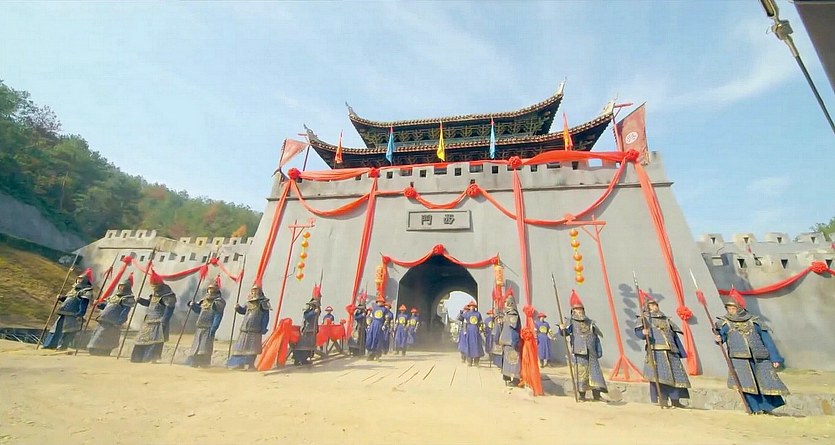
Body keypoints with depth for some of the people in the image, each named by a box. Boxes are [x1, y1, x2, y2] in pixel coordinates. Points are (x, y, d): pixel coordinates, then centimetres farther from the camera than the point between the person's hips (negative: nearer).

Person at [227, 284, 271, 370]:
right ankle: (238, 363, 21)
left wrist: (263, 329, -10)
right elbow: (243, 311, 29)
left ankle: (250, 364, 5)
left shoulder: (263, 303, -4)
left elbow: (266, 318, -5)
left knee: (252, 348, -3)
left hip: (255, 331, -6)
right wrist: (238, 308, 6)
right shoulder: (249, 303, 12)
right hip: (245, 329, 6)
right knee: (240, 347, 10)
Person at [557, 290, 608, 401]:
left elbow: (596, 337, 20)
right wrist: (562, 329, -35)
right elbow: (564, 332, -14)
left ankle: (597, 395, 13)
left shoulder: (590, 322, 11)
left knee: (594, 371, 4)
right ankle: (581, 395, 11)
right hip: (578, 352, -4)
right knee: (580, 373, -1)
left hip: (591, 353, 4)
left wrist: (599, 350, 17)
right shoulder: (571, 322, -2)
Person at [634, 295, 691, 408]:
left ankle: (675, 401, 14)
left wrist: (682, 352, 16)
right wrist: (643, 333, -29)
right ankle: (662, 400, -4)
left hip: (671, 352, 5)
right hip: (656, 351, -5)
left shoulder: (666, 319, 24)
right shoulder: (645, 318, 9)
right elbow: (637, 331, -5)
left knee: (676, 374, 3)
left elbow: (675, 336, 22)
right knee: (660, 375, -10)